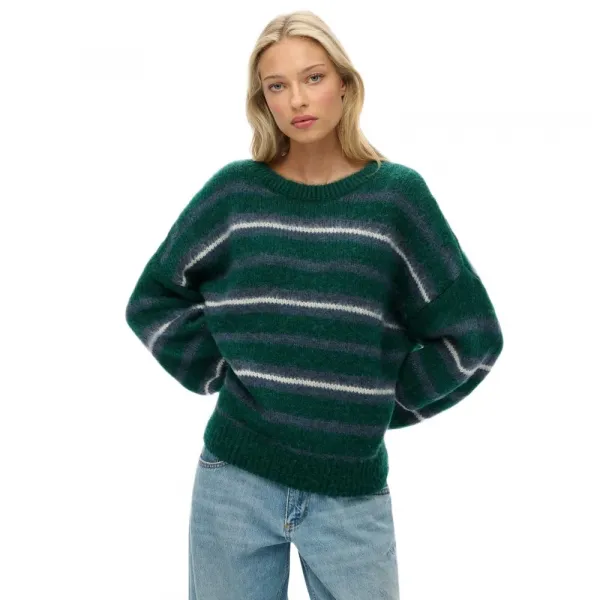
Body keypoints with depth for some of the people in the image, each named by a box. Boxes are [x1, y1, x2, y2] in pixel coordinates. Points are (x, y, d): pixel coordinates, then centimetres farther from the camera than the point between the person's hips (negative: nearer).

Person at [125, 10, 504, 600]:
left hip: (353, 492, 0)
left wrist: (389, 401, 0)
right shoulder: (235, 190, -1)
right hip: (234, 483, 1)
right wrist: (218, 372, -1)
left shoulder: (396, 193, -3)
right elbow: (154, 300, 9)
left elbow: (472, 334, 0)